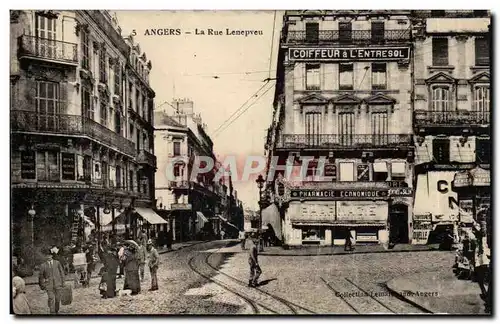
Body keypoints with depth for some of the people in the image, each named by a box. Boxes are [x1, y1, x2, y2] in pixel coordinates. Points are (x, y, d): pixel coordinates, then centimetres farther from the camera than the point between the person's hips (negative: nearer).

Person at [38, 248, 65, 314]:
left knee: (57, 299, 8)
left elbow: (62, 272, 9)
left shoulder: (57, 263, 4)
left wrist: (63, 282, 5)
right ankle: (52, 312, -9)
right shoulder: (43, 265, 1)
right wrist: (42, 285, 8)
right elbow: (40, 276, 9)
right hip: (49, 285, -1)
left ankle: (56, 311, 26)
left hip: (57, 284, 2)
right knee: (51, 299, -12)